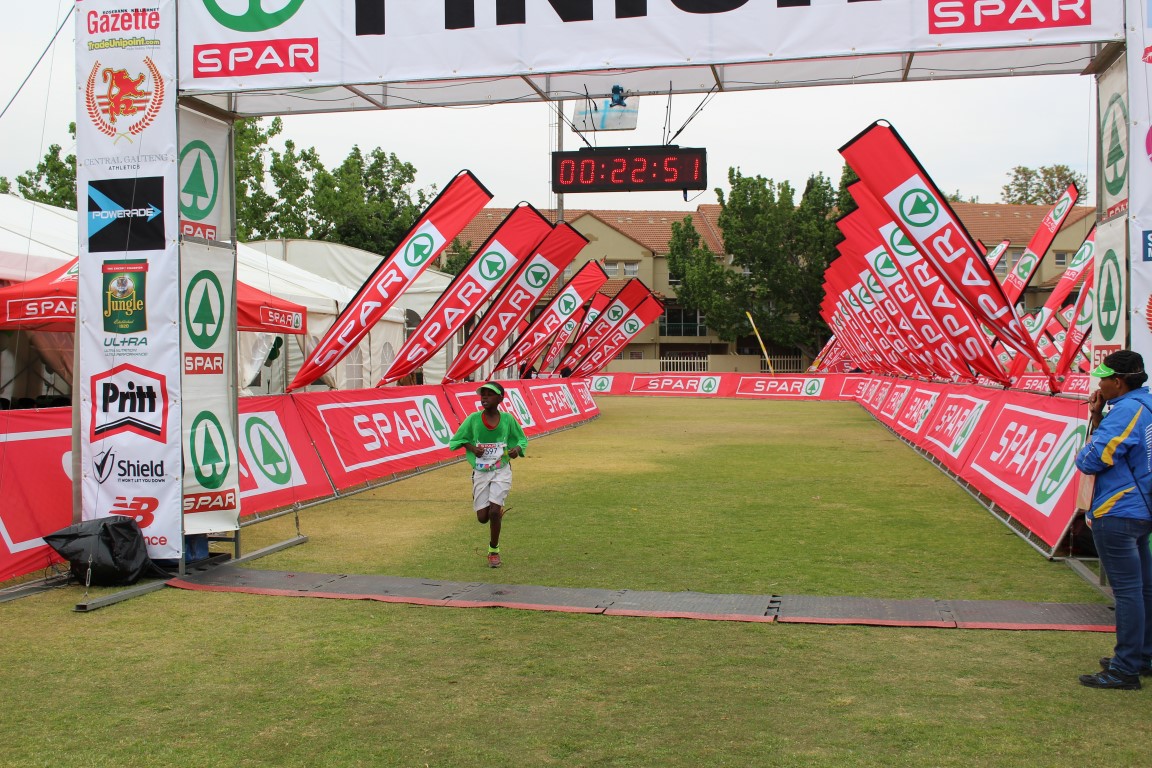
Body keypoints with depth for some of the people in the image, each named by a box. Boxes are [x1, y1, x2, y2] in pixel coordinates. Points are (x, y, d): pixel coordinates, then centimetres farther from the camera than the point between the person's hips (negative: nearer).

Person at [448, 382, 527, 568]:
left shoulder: (508, 419, -5)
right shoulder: (473, 419, -5)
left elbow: (522, 439, 7)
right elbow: (456, 440, 4)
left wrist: (517, 449, -15)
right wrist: (471, 447, -14)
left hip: (501, 471, -2)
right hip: (480, 472, 2)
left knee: (494, 512, -13)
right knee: (482, 517, 1)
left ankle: (494, 550, 8)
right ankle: (498, 510, 38)